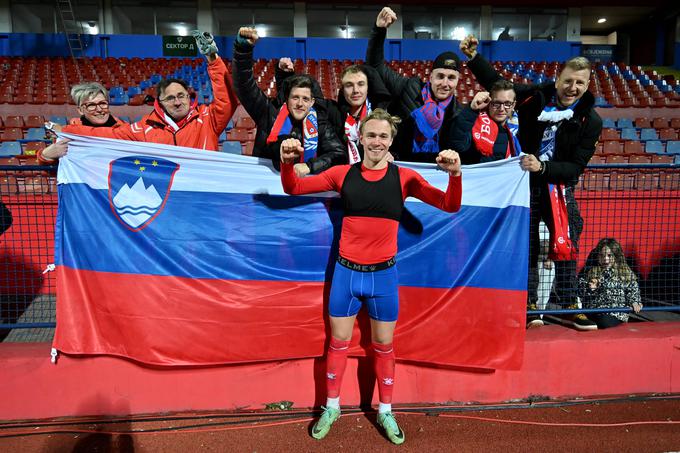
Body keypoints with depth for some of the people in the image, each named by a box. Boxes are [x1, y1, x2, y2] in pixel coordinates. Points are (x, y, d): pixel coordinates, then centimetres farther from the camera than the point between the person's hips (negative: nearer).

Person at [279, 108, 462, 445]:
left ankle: (385, 412, 34)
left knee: (384, 347, 14)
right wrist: (287, 161, -18)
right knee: (338, 342, 13)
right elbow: (293, 188, 2)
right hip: (346, 271, 1)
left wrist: (454, 174, -24)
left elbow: (450, 206, -6)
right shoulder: (342, 173, -1)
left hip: (384, 274, 0)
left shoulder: (404, 177, -3)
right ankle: (331, 408, 34)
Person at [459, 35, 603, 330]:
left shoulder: (590, 120, -8)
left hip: (559, 187, 0)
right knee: (526, 247, 5)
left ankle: (570, 306, 16)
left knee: (566, 246, -1)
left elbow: (576, 166, -13)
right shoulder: (535, 96, -6)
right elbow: (497, 84, 4)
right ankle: (529, 305, 17)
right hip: (525, 183, 1)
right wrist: (473, 57, -6)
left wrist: (543, 167, -29)